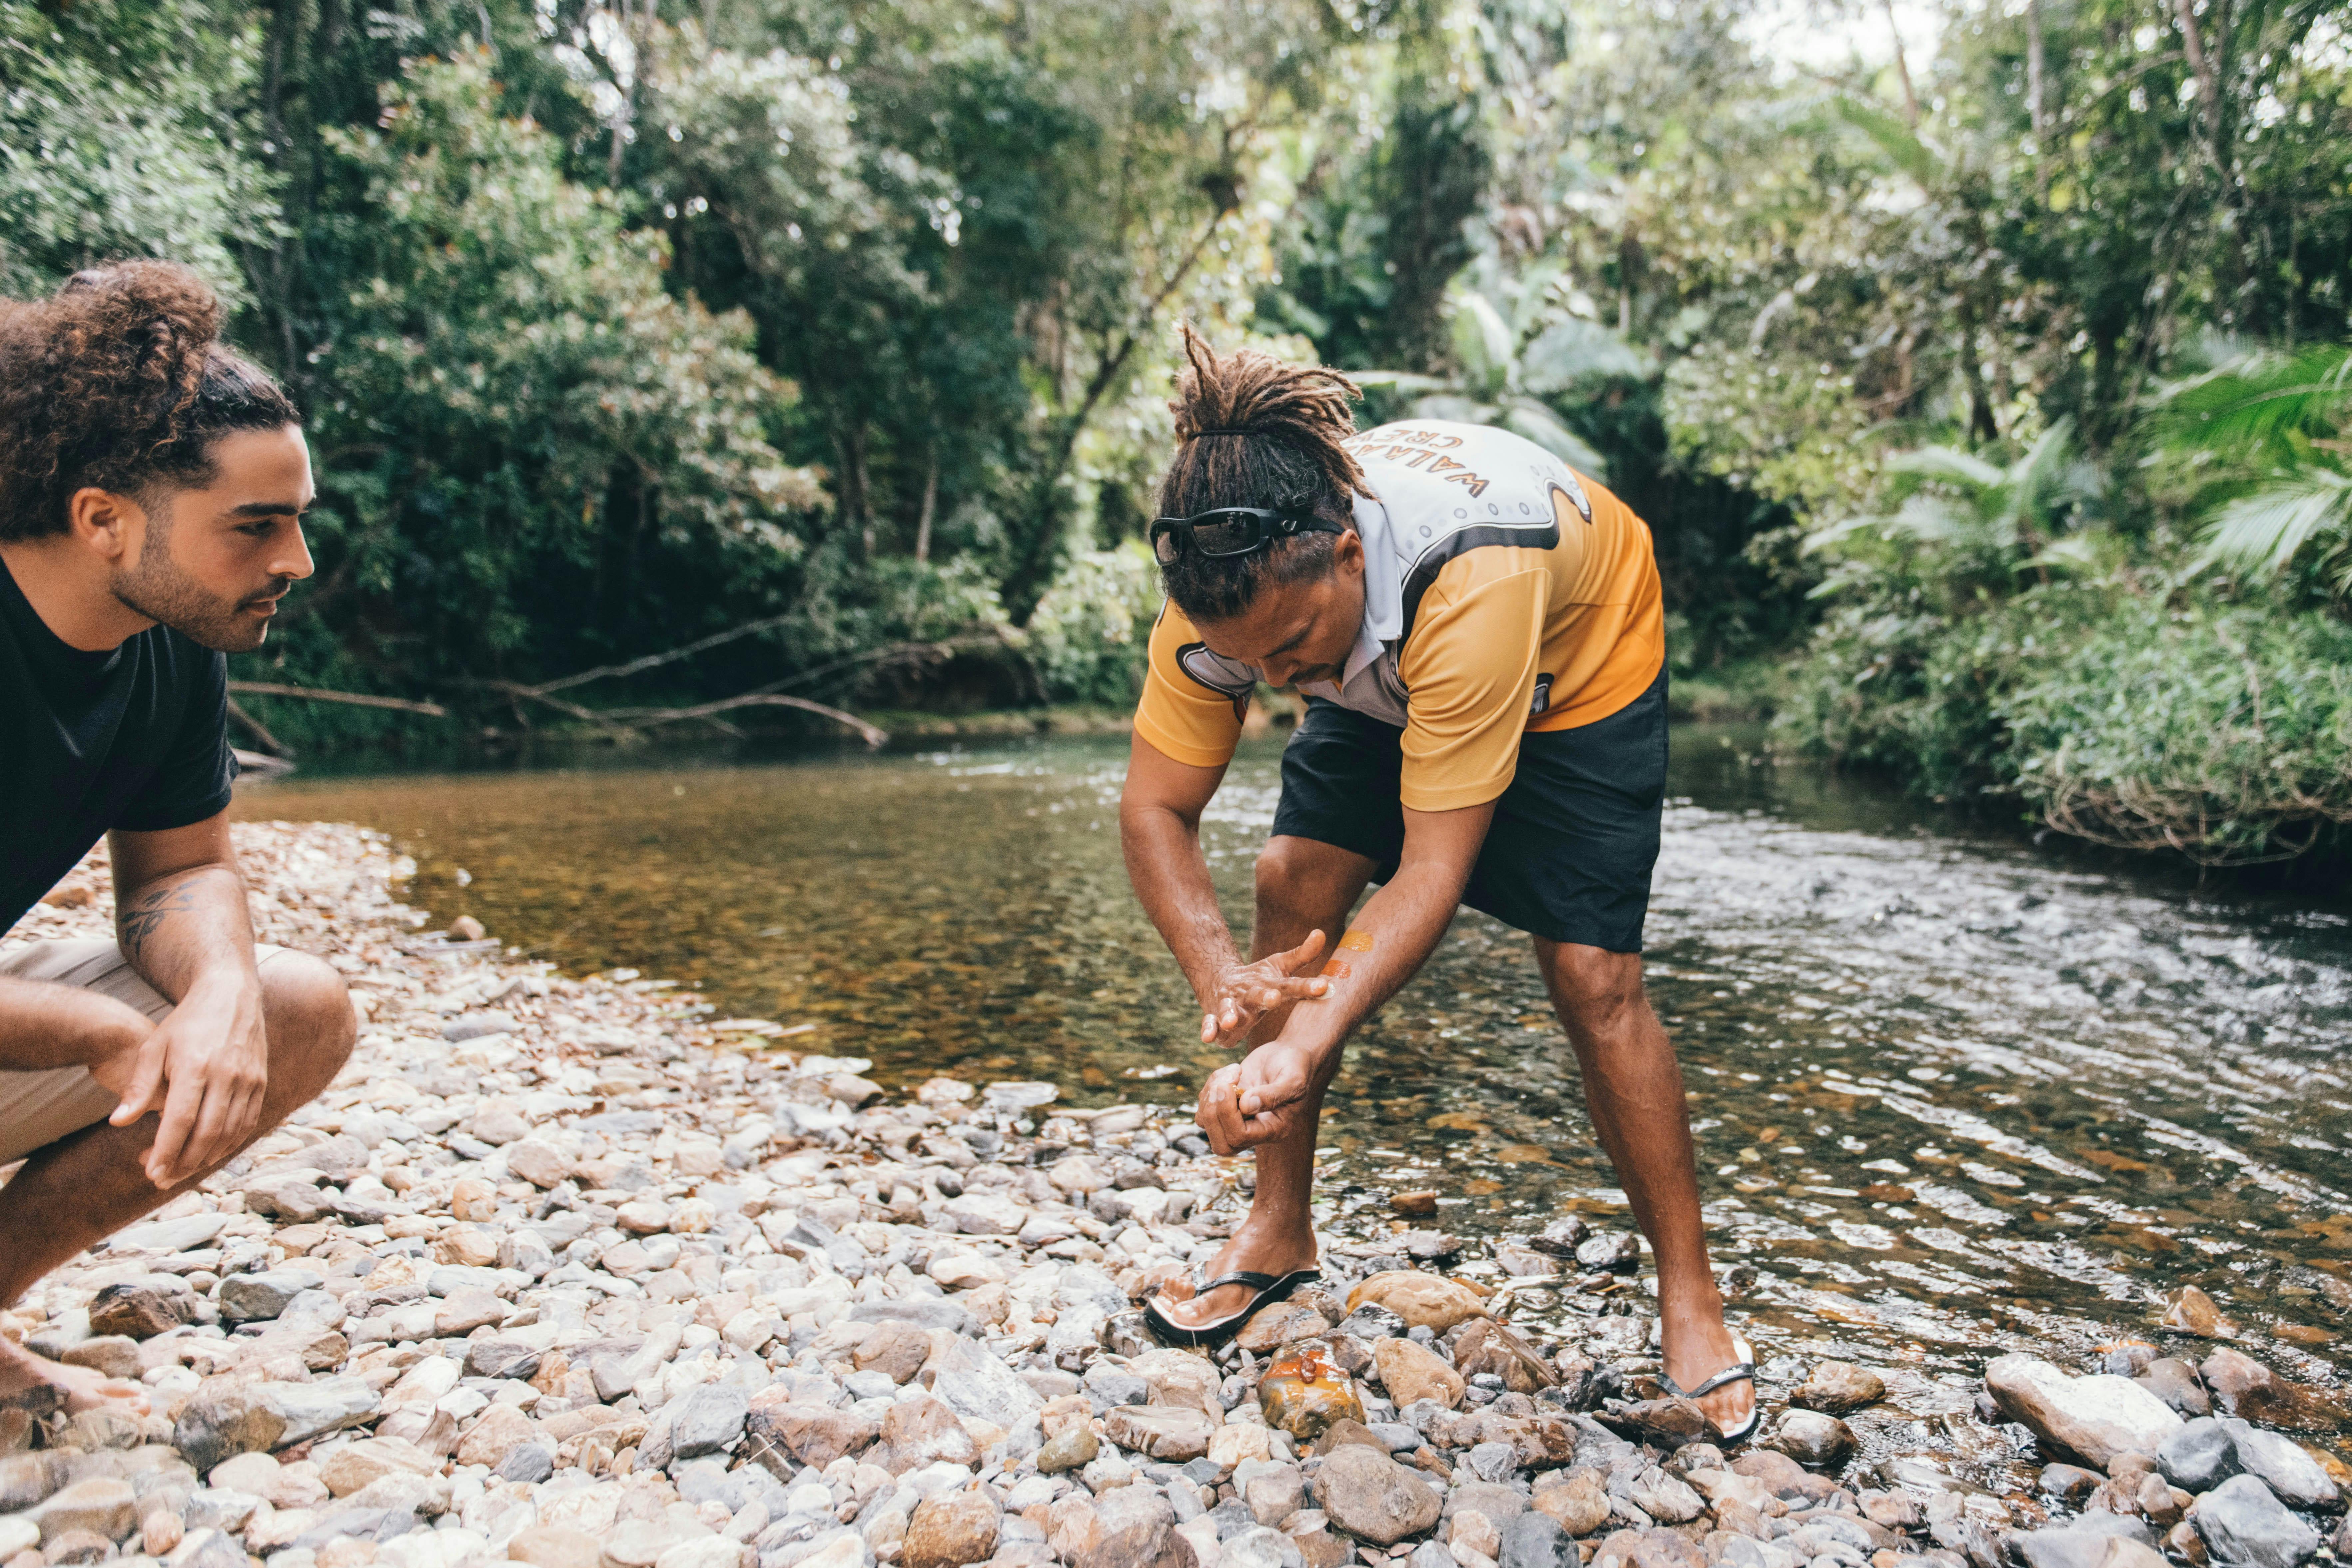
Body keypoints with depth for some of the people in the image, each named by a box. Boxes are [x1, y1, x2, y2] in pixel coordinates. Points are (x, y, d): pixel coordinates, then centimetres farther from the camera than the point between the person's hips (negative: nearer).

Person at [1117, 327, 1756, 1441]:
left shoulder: (1472, 583, -46)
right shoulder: (1226, 588, -30)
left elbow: (1434, 869, -42)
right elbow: (1153, 811, -25)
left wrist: (1302, 1051, -51)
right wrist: (1224, 979, -41)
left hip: (1582, 655, -4)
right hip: (1391, 678, 4)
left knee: (1594, 979, -12)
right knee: (1294, 881, -13)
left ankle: (1689, 1293, 11)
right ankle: (1279, 1232, 4)